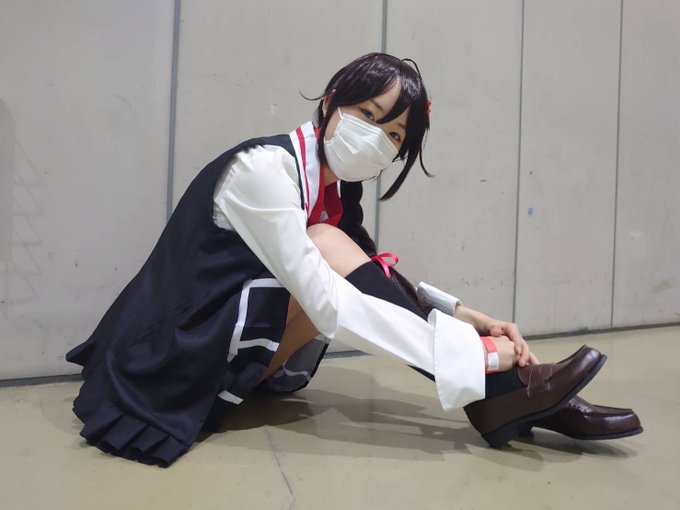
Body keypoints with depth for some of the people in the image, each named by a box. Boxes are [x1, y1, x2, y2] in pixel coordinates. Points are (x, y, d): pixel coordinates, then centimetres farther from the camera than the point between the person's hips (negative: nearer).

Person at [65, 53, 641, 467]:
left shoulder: (336, 187, 3)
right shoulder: (265, 166, -23)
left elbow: (376, 277, 2)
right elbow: (330, 306, -31)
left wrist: (463, 315, -13)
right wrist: (471, 354, -30)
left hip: (252, 355, 7)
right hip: (184, 358, -7)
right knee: (328, 248, -26)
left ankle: (502, 393, -11)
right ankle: (497, 391, -21)